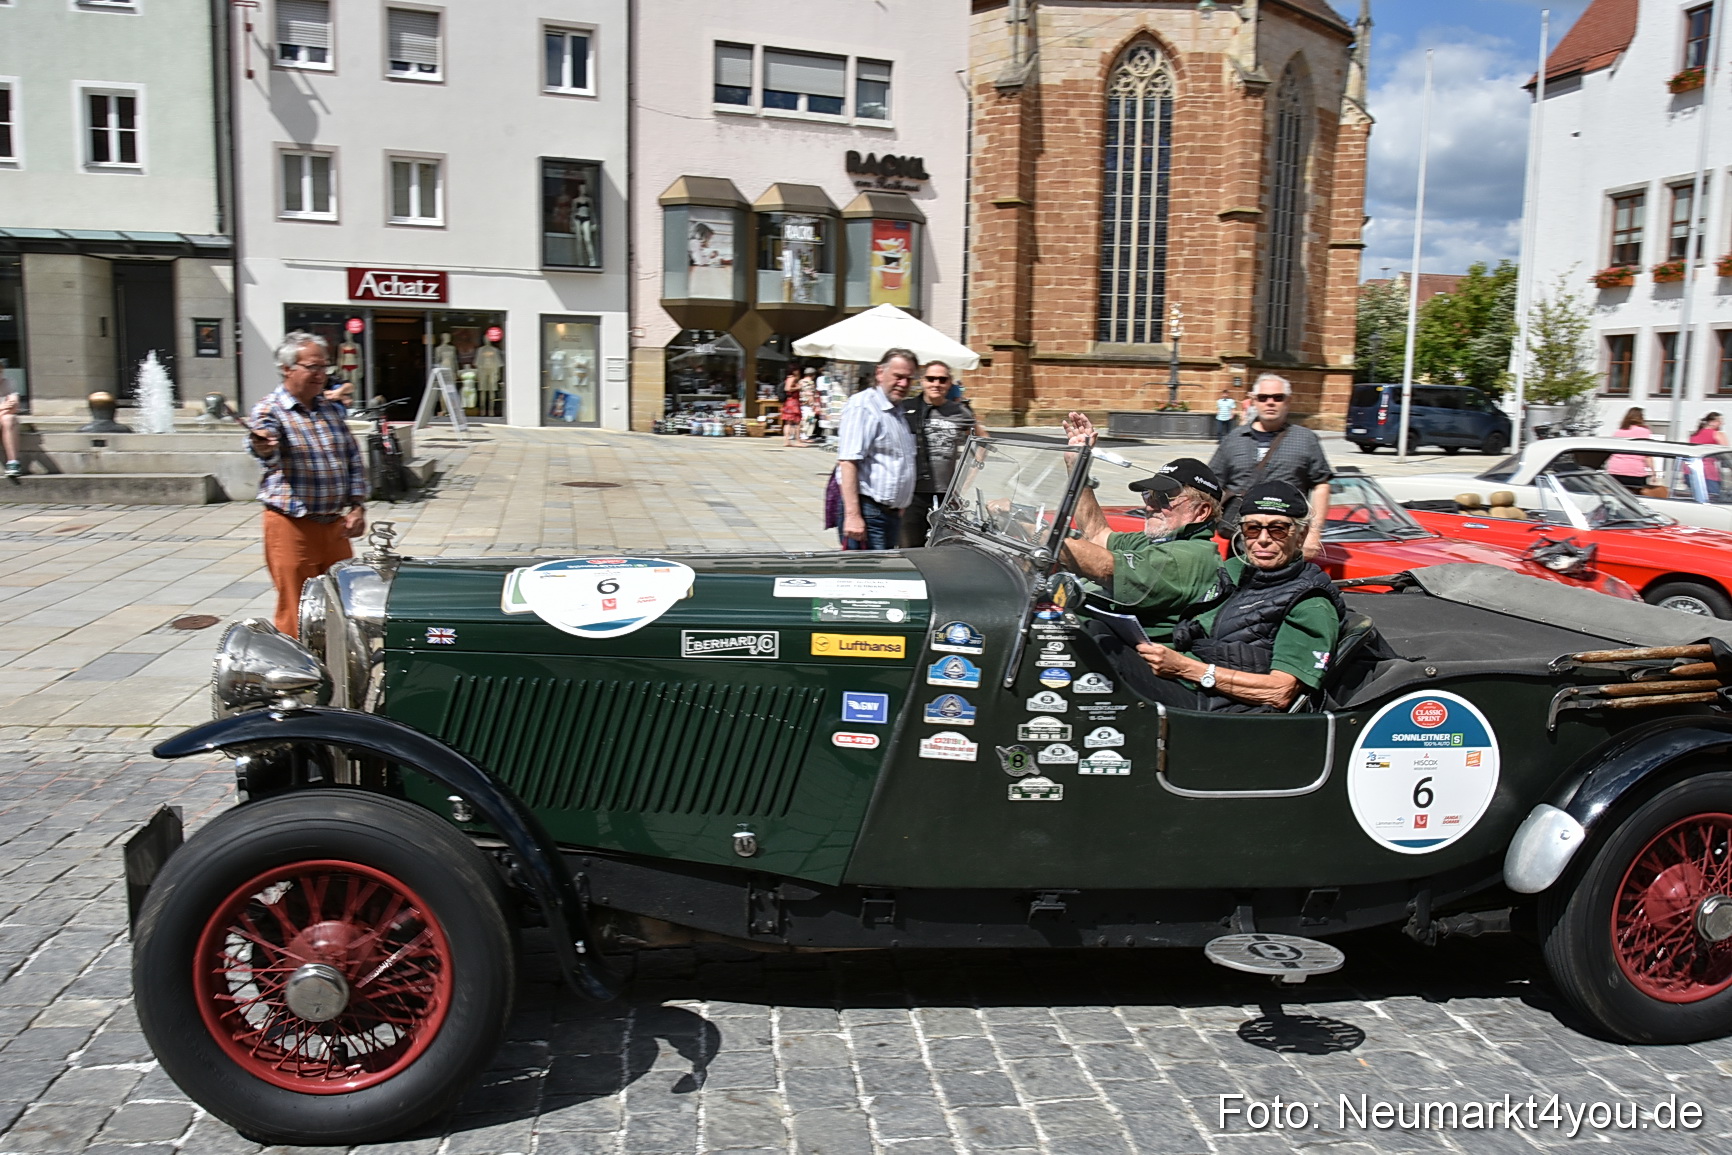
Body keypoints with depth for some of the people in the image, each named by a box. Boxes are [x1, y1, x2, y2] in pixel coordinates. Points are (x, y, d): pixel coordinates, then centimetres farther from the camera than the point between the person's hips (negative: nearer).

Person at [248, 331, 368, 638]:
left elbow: (354, 460, 16)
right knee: (297, 616, -1)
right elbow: (270, 454, -31)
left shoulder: (332, 410, 11)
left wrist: (358, 506, 4)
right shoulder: (270, 411, -9)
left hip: (335, 525, 6)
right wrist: (263, 448, -54)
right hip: (292, 527, -6)